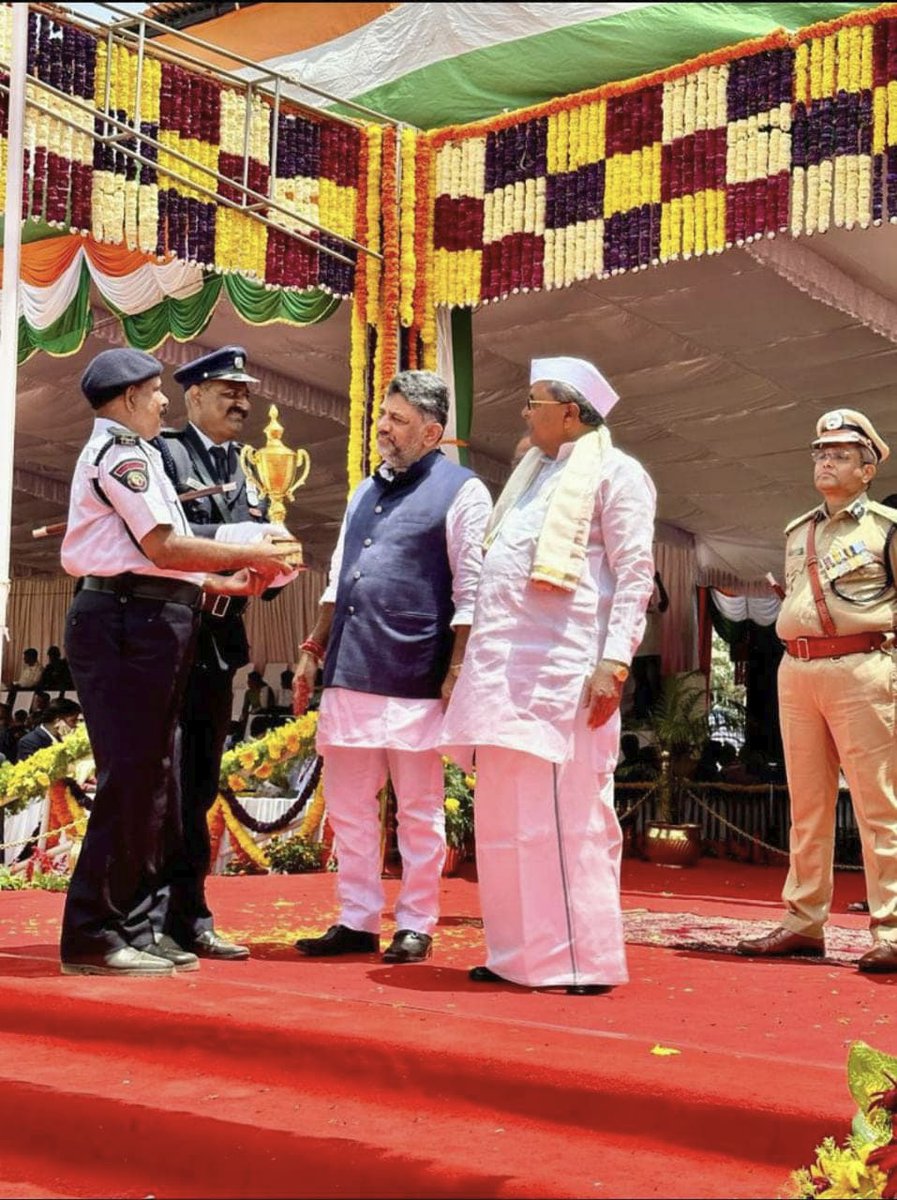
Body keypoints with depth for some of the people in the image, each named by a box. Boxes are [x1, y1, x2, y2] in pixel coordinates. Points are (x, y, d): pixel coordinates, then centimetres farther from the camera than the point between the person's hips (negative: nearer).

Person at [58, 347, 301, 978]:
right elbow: (165, 547, -14)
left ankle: (136, 924, 16)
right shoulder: (121, 452, -7)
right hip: (128, 623, -10)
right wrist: (252, 555, -4)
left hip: (152, 624, 10)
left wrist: (228, 583, 14)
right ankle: (93, 936, -5)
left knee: (157, 781, 11)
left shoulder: (133, 453, 24)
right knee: (130, 779, -9)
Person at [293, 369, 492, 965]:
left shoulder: (460, 491, -3)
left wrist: (456, 672, -14)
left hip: (414, 680, -7)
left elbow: (472, 592, -8)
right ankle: (357, 921, 18)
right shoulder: (366, 491, 18)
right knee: (348, 806, 10)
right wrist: (313, 651, 18)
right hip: (349, 673, 7)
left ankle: (416, 926, 12)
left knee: (419, 810, 3)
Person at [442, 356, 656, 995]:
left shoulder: (613, 473, -1)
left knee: (568, 817, -8)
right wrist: (475, 662, 19)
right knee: (504, 817, 10)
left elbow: (635, 575, -9)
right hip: (504, 672, 8)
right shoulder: (534, 473, 23)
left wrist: (614, 662, -19)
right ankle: (518, 954, 18)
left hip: (564, 674, -8)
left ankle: (585, 960, -2)